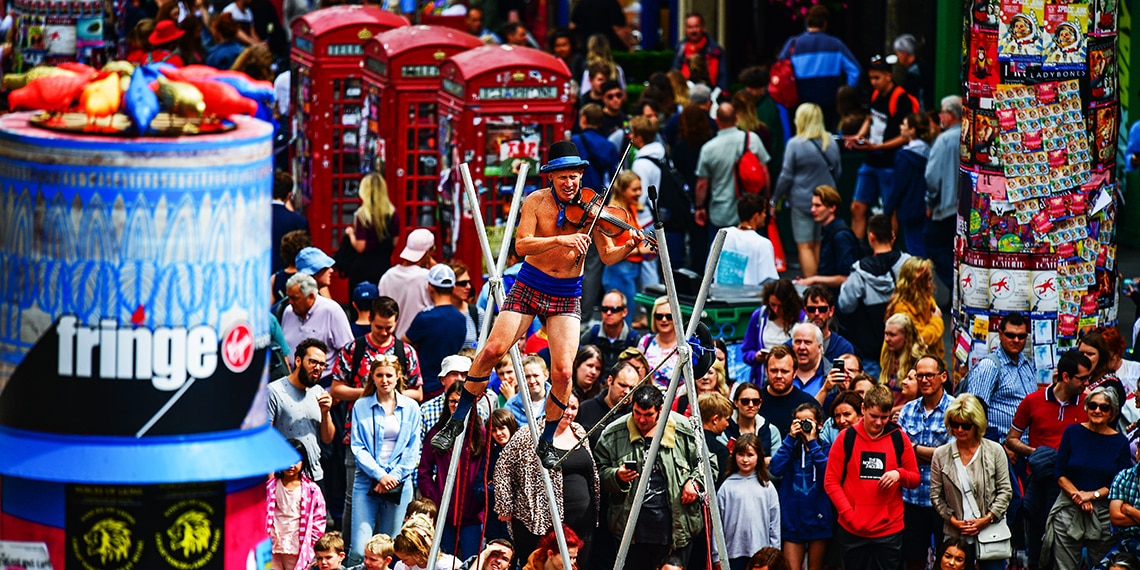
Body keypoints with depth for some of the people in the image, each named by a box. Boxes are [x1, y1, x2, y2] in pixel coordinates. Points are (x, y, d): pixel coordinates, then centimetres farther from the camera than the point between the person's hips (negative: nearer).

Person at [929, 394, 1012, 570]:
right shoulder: (940, 455, 3)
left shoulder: (994, 451, 0)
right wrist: (953, 520, -7)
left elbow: (1005, 490, 1)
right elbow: (936, 496, 5)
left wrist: (987, 519, -10)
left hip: (990, 532, -1)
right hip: (956, 535, 1)